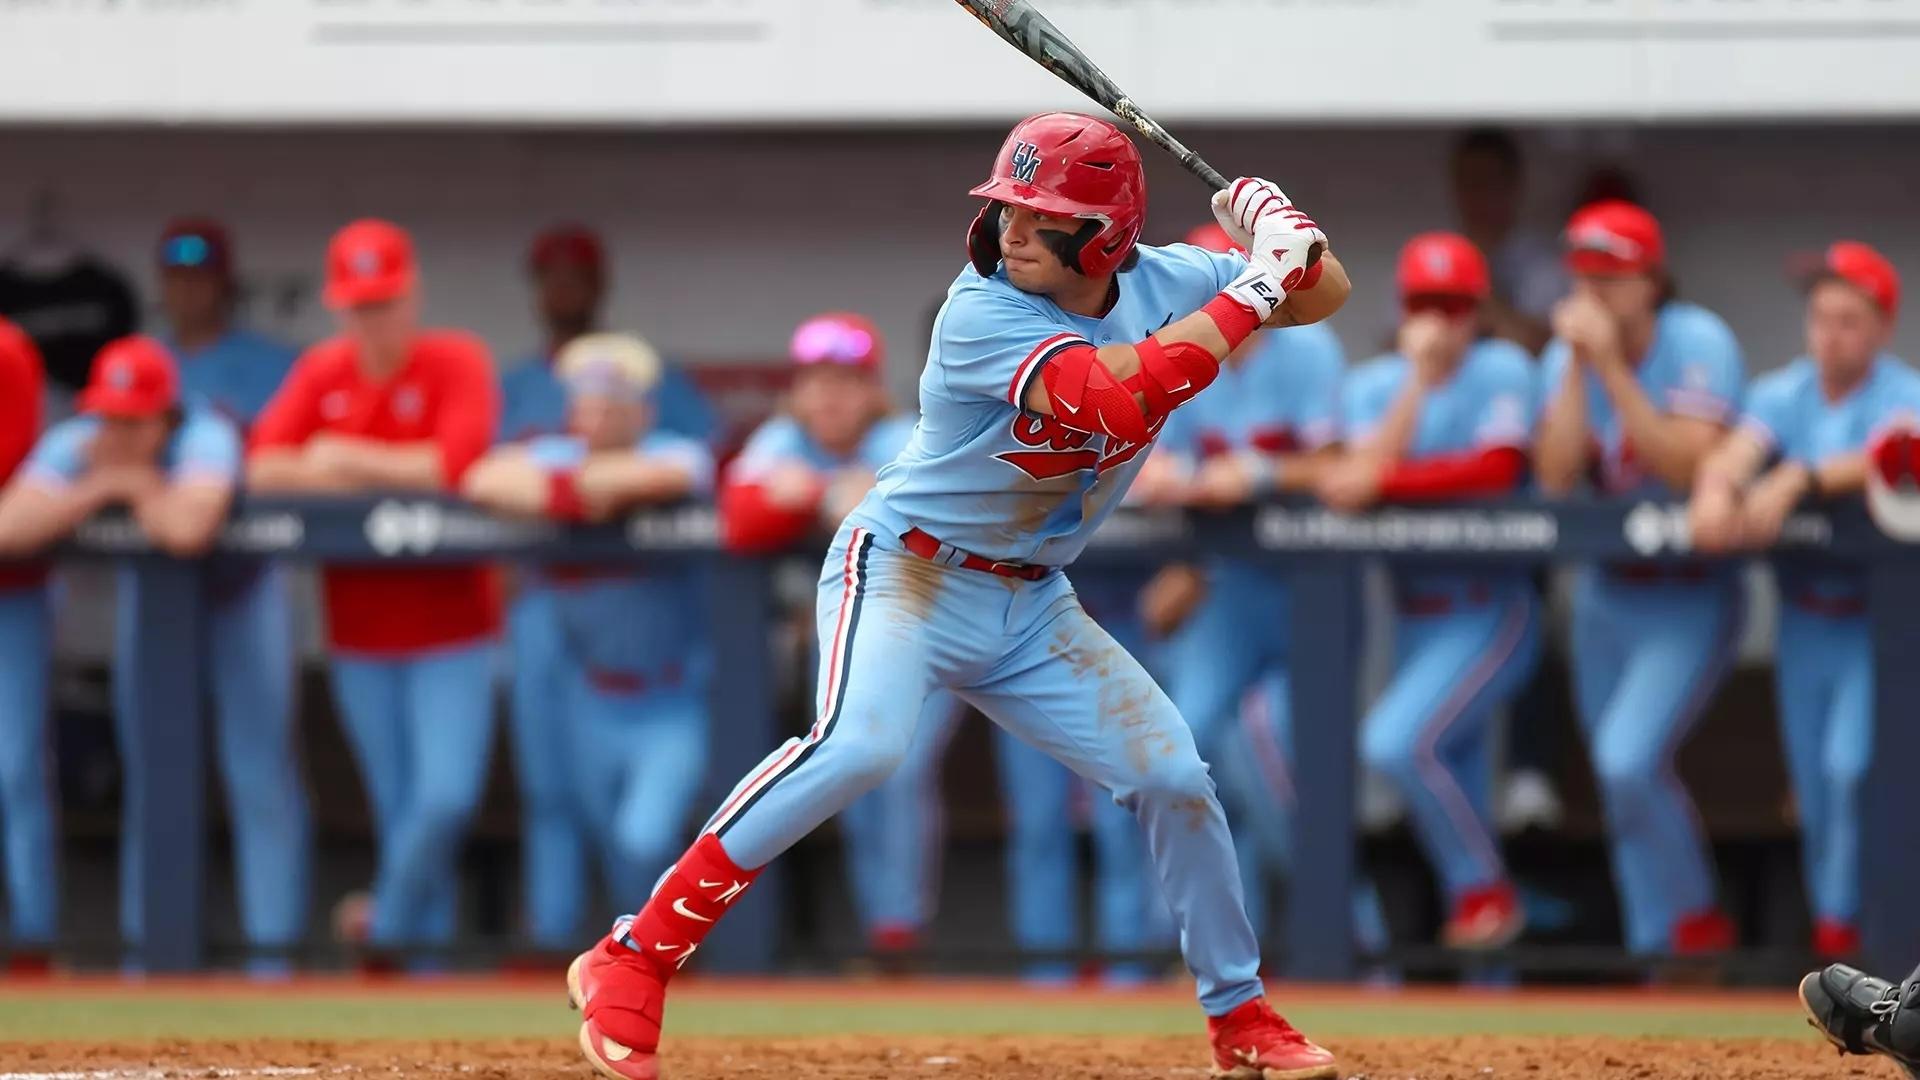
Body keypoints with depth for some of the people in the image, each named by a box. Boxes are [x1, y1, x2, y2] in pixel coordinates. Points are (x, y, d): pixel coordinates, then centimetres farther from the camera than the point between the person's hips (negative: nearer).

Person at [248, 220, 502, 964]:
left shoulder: (457, 363, -5)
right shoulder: (321, 372, 5)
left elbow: (458, 462, -21)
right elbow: (264, 468, -6)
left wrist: (352, 462, -15)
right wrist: (397, 474, -18)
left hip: (451, 629, -3)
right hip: (359, 634, 3)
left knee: (445, 799, -15)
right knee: (399, 811, 4)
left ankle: (387, 929, 4)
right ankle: (426, 946, 16)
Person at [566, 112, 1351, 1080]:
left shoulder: (1159, 284, -2)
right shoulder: (984, 314, -22)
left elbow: (1324, 296, 7)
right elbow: (1118, 397, -37)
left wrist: (1288, 239, -16)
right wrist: (1251, 293, -33)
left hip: (1029, 604, 7)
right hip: (905, 570, -7)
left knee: (1174, 779, 1)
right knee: (861, 744, -32)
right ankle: (633, 960, -29)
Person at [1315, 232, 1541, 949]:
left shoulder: (1502, 371, -5)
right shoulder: (1373, 386, 8)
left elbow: (1498, 467, -19)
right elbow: (1369, 467, -9)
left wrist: (1384, 483, -21)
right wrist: (1418, 377, -13)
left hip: (1491, 610, -6)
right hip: (1413, 614, 6)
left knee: (1395, 742, -22)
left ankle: (1485, 890, -7)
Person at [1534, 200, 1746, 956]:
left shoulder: (1699, 343, -16)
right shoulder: (1566, 357, 0)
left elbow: (1687, 468, -26)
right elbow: (1554, 477, -12)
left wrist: (1612, 368, -28)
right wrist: (1578, 366, -18)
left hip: (1691, 600, -6)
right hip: (1606, 594, 6)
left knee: (1628, 761, -21)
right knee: (1620, 781, 8)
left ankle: (1698, 921, -3)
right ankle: (1653, 949, 19)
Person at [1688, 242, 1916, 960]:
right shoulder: (1782, 395, 2)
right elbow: (1734, 455, -16)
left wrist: (1798, 480, -45)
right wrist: (1715, 490, -40)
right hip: (1803, 622, 4)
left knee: (1849, 766, -18)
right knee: (1813, 791, 8)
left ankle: (1842, 926, -7)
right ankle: (1827, 931, 21)